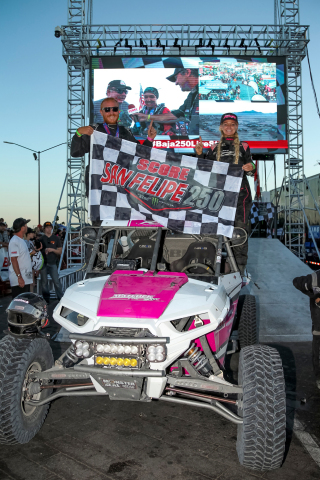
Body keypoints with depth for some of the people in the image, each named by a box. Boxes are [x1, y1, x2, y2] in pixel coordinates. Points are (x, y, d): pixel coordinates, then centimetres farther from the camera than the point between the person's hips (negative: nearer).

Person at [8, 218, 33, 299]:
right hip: (18, 280, -10)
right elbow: (13, 260, -22)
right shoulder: (14, 241, -15)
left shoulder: (21, 240, 17)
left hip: (26, 279, 10)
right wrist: (19, 277, -26)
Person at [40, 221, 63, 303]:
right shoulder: (41, 238, 8)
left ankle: (61, 298, 1)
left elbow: (60, 251, 9)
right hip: (43, 263, 0)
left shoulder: (56, 238, 10)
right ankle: (46, 299, 16)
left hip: (53, 263, 0)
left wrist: (52, 250, -8)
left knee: (56, 281, -5)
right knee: (44, 282, 6)